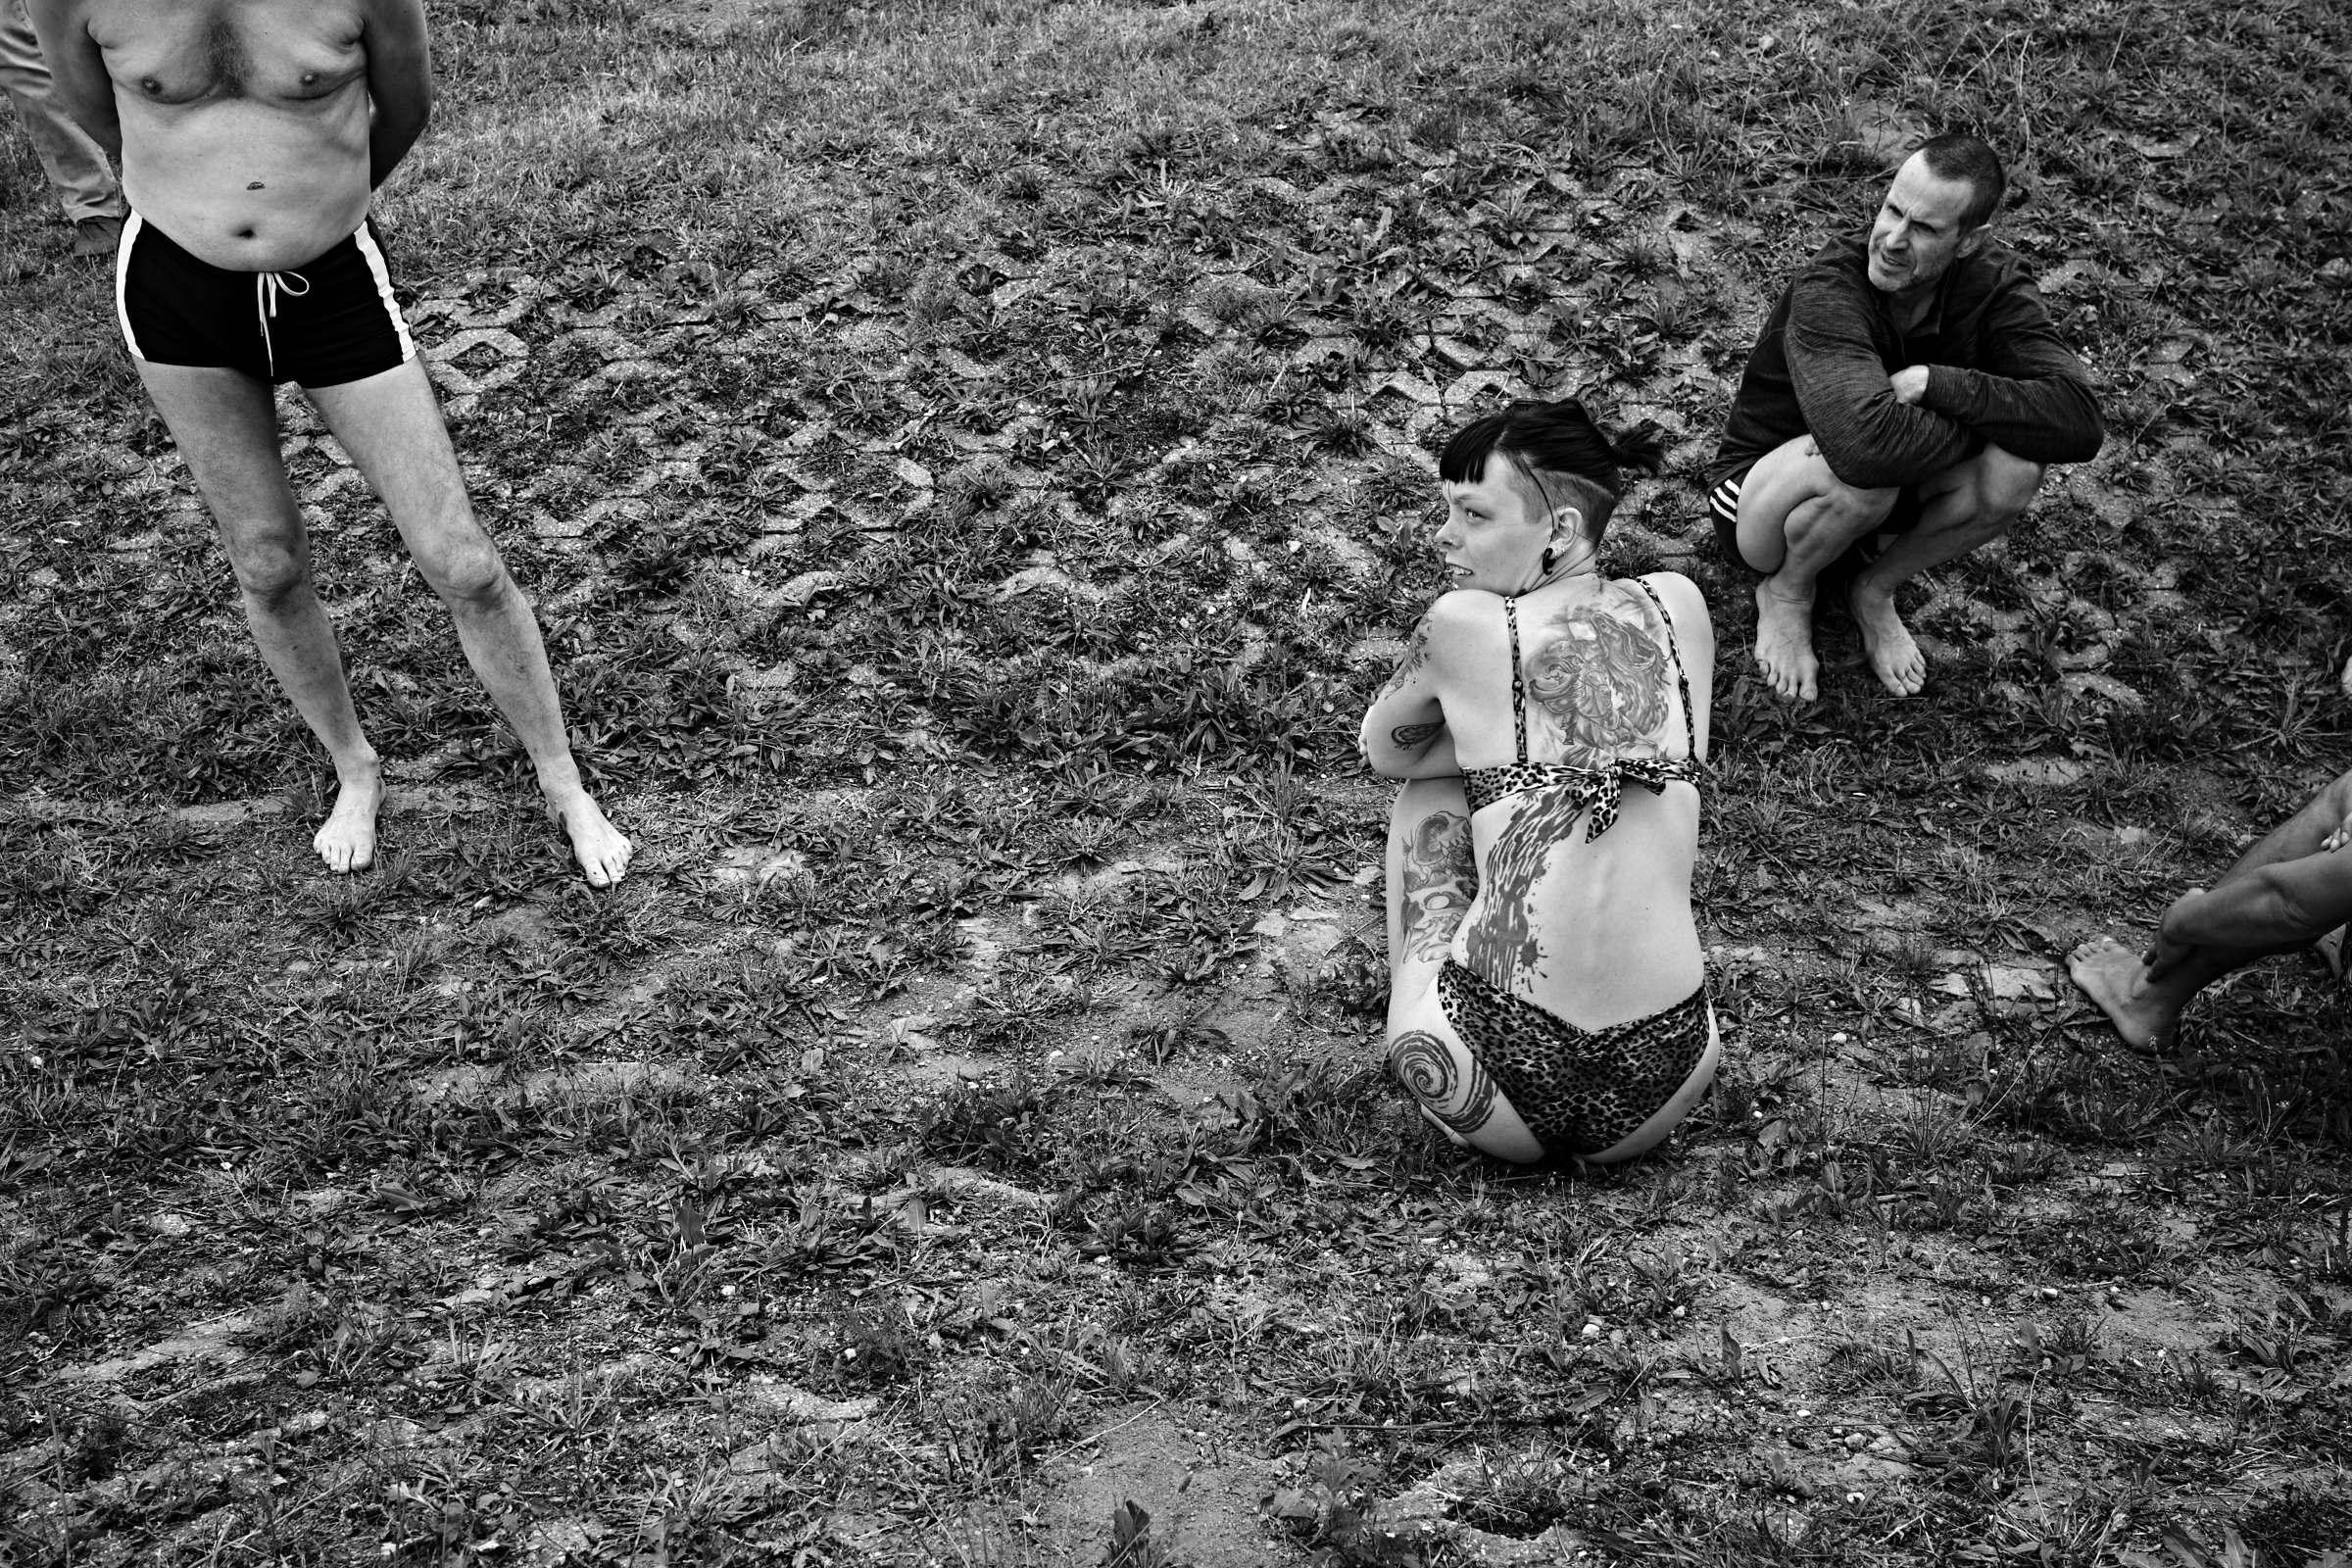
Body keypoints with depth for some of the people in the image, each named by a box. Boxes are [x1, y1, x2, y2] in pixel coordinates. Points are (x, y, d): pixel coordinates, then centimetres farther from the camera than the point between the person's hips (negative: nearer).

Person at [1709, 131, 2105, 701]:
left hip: (1880, 510, 5)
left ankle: (1875, 590, 2)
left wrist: (1936, 383, -33)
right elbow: (1866, 442, -47)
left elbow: (2081, 419, -26)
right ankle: (1785, 591, -4)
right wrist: (1987, 420, -30)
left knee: (2017, 469, -24)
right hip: (1764, 497, -4)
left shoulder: (1992, 285, -13)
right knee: (1864, 467, -39)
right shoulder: (1828, 289, -29)